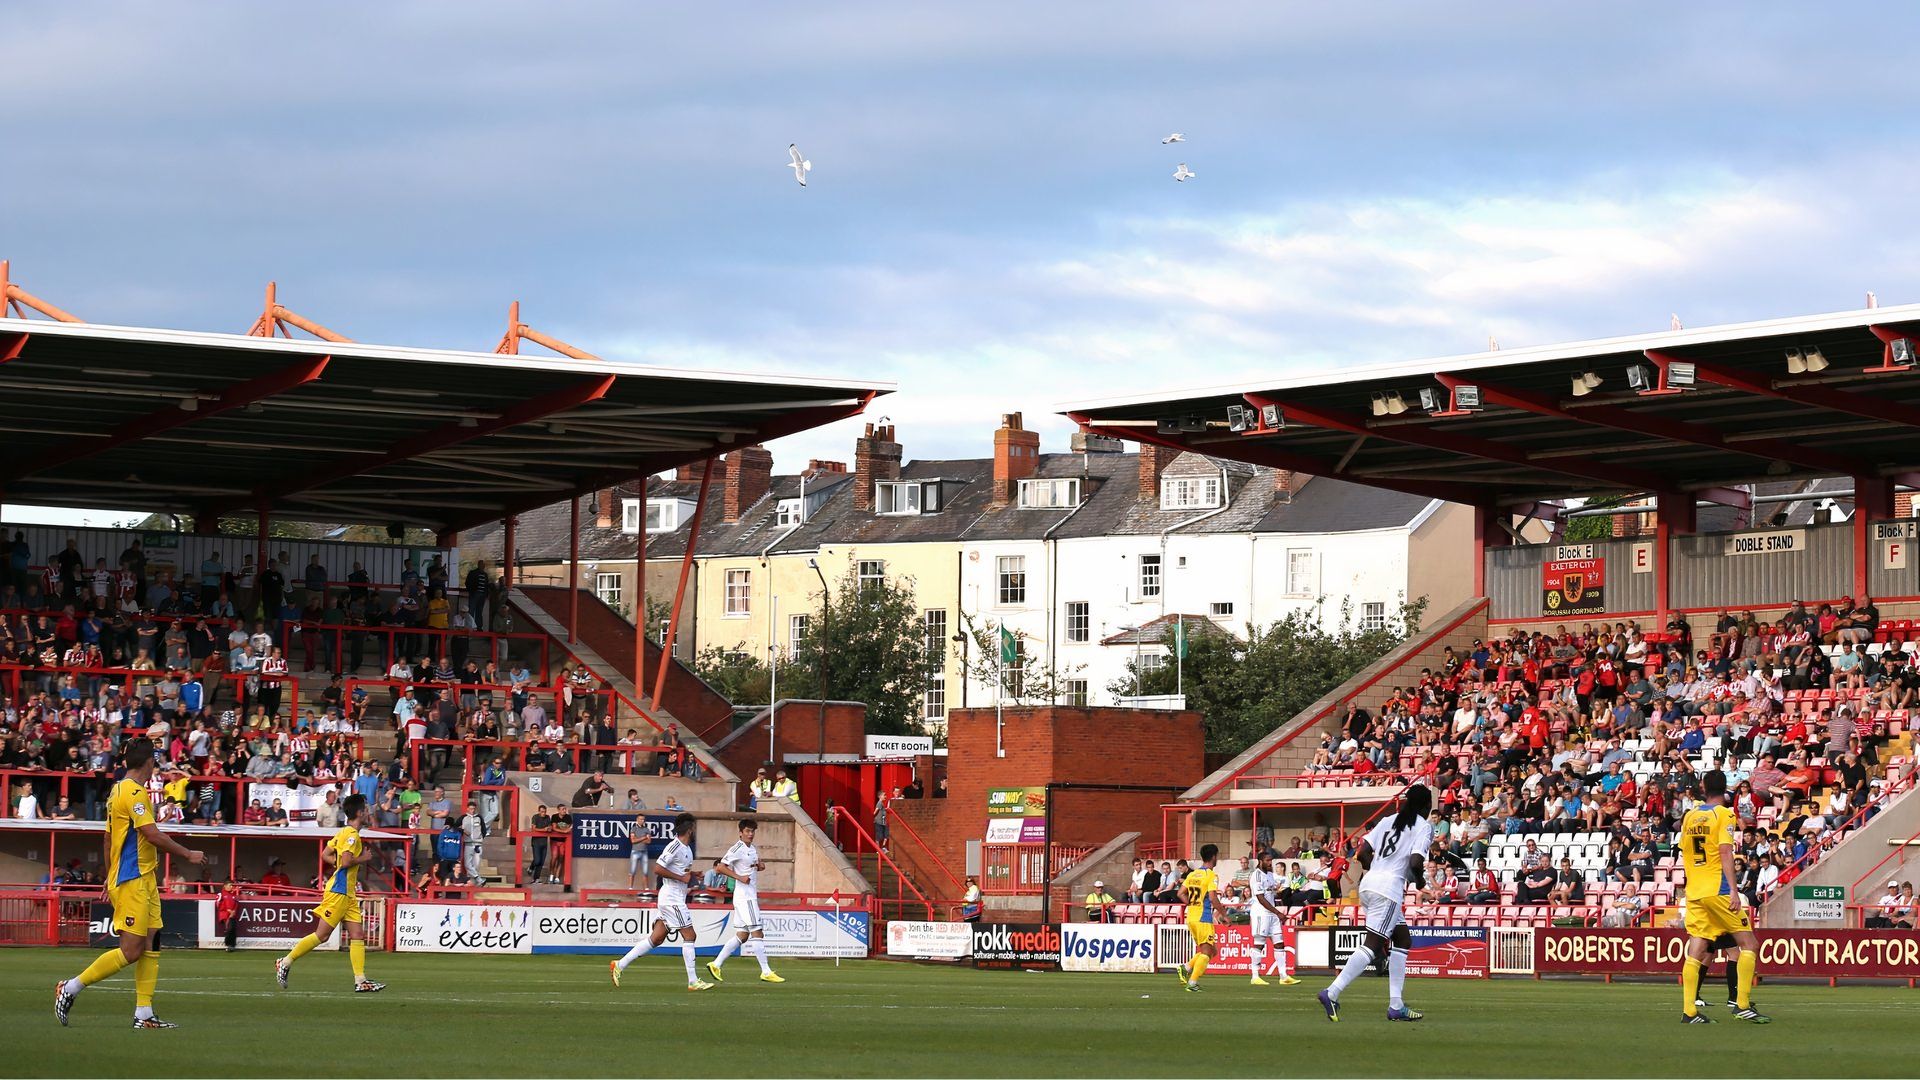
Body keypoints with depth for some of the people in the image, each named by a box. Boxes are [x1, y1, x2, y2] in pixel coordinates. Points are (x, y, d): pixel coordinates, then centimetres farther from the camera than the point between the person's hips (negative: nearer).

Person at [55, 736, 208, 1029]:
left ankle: (144, 1014, 2)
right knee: (131, 951, -10)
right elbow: (152, 835, -19)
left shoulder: (118, 790, 15)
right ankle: (71, 988, -3)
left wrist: (110, 876, 27)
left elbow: (109, 838, 22)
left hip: (144, 880, 10)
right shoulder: (135, 792, -14)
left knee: (150, 945, 5)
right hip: (133, 881, -10)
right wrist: (188, 854, -10)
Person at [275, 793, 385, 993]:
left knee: (357, 935, 2)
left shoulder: (343, 832, 16)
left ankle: (360, 981, -2)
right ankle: (285, 963, 4)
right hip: (338, 892, -10)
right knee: (322, 935, -6)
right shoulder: (351, 834, -13)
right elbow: (346, 861, -24)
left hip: (348, 893, 10)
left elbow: (325, 855, 20)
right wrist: (363, 859, -8)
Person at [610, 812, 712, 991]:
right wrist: (682, 877, -18)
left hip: (676, 898, 10)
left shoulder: (687, 849, 16)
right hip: (672, 897, -10)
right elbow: (658, 867, -22)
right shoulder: (675, 846, -14)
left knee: (656, 938, 7)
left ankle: (619, 965, 9)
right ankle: (693, 981, -4)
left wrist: (691, 873, 10)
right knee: (689, 935, -6)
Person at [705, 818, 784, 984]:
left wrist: (760, 866, 7)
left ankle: (716, 964, 14)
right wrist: (740, 877, -21)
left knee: (742, 935, 10)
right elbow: (720, 867, -16)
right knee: (757, 933, -10)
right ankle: (766, 972, -10)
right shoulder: (737, 849, -11)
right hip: (744, 895, -10)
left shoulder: (753, 849, 15)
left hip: (751, 895, 10)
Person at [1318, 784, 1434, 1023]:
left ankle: (1396, 1005, 12)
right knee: (1372, 945, -10)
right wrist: (1420, 881, 6)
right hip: (1390, 886, -8)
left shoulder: (1389, 821, 18)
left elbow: (1363, 853, 11)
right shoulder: (1424, 826, -1)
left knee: (1403, 940, 16)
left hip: (1369, 883, 8)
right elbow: (1416, 862, -14)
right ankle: (1332, 993, -22)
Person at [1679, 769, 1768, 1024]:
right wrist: (1734, 891, -18)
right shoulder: (1724, 814, -5)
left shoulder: (1690, 816, 12)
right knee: (1750, 944, 2)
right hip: (1717, 890, -6)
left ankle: (1688, 1011, -4)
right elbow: (1725, 853, -14)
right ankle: (1742, 1005, -6)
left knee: (1695, 952, 3)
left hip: (1694, 893, 6)